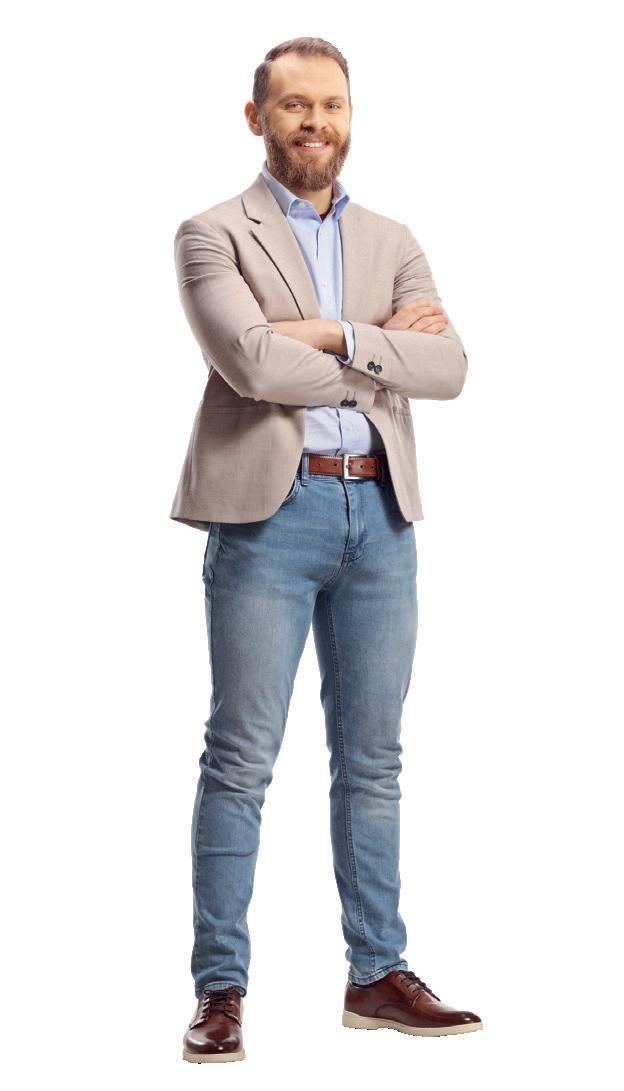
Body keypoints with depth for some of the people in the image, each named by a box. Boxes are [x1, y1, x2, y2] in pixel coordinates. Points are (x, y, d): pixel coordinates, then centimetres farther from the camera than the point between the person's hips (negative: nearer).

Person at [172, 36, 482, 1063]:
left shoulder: (391, 241, 16)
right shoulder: (215, 234, 3)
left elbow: (448, 365, 0)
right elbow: (252, 362, -15)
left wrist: (332, 335, -11)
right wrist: (381, 351, -5)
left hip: (379, 513, 5)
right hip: (269, 511, -4)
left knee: (372, 760, 9)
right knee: (240, 758, -2)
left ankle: (378, 974, 18)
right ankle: (220, 989, 5)